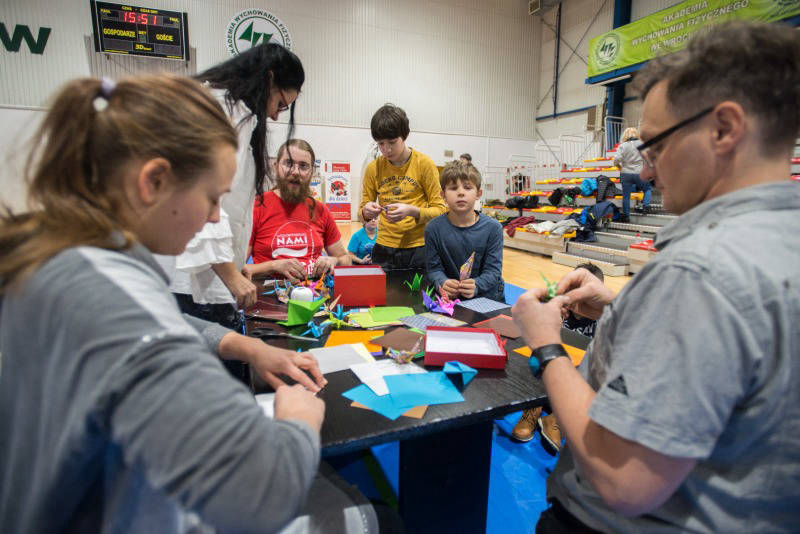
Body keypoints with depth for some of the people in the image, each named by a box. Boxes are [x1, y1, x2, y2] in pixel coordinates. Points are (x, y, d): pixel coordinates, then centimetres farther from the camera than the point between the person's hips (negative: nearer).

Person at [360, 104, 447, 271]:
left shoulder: (424, 164, -5)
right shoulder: (373, 168, 3)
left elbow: (439, 210, -5)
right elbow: (363, 211, 9)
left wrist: (411, 211, -22)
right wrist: (367, 211, -14)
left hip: (419, 249, -2)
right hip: (384, 250, 2)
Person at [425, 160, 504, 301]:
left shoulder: (492, 228, -6)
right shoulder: (434, 228, -4)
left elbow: (493, 269, -8)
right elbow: (434, 268, -3)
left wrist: (476, 286, -28)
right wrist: (442, 283, -25)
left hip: (487, 296, -2)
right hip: (450, 298, 2)